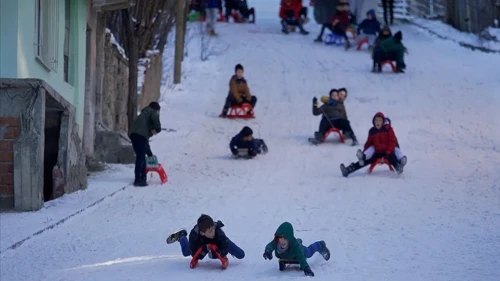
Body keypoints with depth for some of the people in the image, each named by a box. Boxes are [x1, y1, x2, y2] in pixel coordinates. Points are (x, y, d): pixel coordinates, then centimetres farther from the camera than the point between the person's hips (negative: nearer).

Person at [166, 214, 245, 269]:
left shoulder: (219, 232, -47)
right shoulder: (194, 236, -44)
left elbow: (225, 249, -38)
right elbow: (194, 253, -33)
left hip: (218, 242, 0)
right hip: (203, 243, 0)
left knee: (241, 255, 0)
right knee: (186, 252, 22)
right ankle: (181, 236, 53)